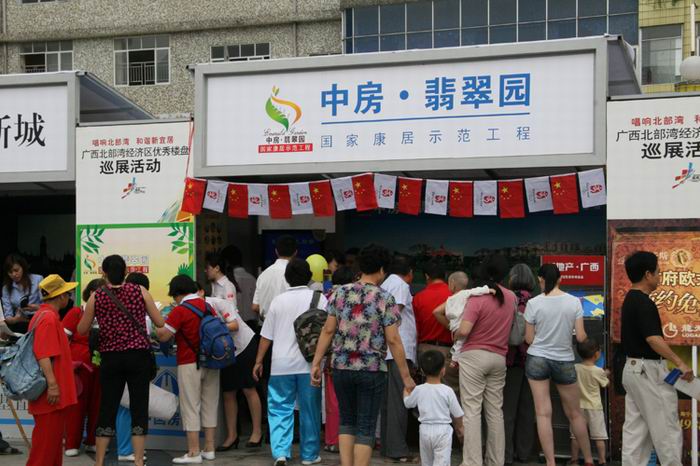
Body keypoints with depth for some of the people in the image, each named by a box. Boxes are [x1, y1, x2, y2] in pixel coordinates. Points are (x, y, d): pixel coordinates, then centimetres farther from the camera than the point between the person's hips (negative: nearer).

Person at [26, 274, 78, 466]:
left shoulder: (43, 315, 16)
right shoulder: (49, 318, -16)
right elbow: (43, 354, -24)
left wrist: (68, 365, 31)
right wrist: (52, 383, -28)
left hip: (54, 393, 10)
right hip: (52, 393, -10)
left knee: (53, 437, 16)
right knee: (46, 440, -6)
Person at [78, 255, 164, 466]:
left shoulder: (96, 297, -1)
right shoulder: (140, 292, -3)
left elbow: (82, 330, 6)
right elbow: (160, 323, 1)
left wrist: (87, 313, 24)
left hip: (110, 358, 1)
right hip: (139, 356, -1)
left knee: (107, 409, 9)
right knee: (139, 409, 4)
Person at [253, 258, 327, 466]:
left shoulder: (278, 301, 4)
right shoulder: (318, 299, -1)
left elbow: (266, 336, 7)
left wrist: (258, 361, 15)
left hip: (281, 363, 1)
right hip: (309, 363, -1)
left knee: (279, 409, 7)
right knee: (309, 410, 9)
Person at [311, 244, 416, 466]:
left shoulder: (341, 293, 3)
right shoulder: (385, 299, -7)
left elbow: (328, 330, 2)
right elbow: (393, 340, -9)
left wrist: (316, 363, 7)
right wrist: (406, 376, -4)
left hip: (341, 367, 4)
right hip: (372, 370, -3)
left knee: (347, 421, 17)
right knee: (366, 427, 4)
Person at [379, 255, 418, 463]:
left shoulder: (385, 285, 21)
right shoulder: (401, 285, -5)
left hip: (386, 351, 9)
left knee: (388, 399, 12)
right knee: (399, 399, -9)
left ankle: (387, 445, 17)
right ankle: (397, 449, -11)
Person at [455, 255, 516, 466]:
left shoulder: (477, 298, -13)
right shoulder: (510, 297, 4)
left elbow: (464, 331, -19)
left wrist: (454, 334, 0)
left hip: (474, 355, -5)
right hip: (499, 357, 5)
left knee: (472, 411, -3)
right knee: (495, 411, 11)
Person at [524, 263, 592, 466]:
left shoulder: (533, 303, -7)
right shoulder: (574, 302, -4)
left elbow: (529, 339, -4)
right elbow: (581, 337, -5)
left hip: (537, 359, -1)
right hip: (564, 361, 2)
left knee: (543, 413, 0)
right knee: (574, 413, 15)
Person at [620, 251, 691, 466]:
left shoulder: (630, 300, 12)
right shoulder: (644, 303, -19)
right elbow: (653, 339, -28)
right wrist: (680, 363, -27)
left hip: (633, 368, 10)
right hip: (648, 371, -10)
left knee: (635, 428, 9)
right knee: (667, 429, -1)